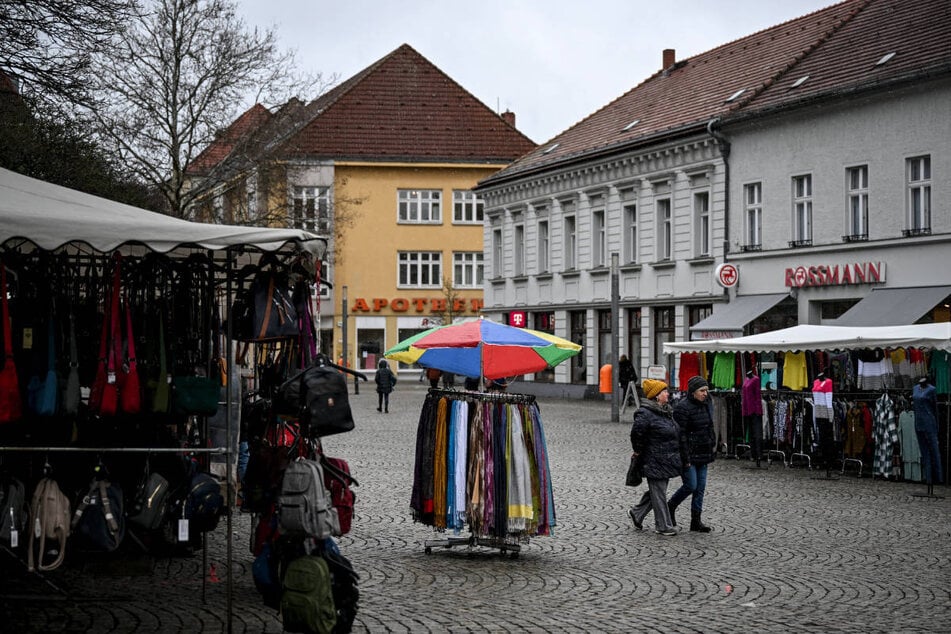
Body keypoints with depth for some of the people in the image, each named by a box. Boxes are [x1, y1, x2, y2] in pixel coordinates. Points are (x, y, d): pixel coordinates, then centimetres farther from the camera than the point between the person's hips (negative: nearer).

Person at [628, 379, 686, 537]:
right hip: (654, 463, -9)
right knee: (658, 493, 0)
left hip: (666, 462, 9)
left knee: (657, 491, 17)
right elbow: (636, 433, -22)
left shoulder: (665, 411, 13)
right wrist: (639, 452, -10)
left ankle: (636, 513, 33)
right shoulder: (645, 413, -18)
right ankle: (663, 525, 8)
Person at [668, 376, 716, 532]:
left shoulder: (706, 405, 10)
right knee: (691, 486, -8)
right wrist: (684, 457, -21)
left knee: (700, 487, 6)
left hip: (703, 454, 8)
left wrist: (712, 446, 16)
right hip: (689, 453, -8)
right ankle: (669, 508, 14)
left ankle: (696, 521, 11)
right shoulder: (683, 407, -16)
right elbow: (680, 434, -18)